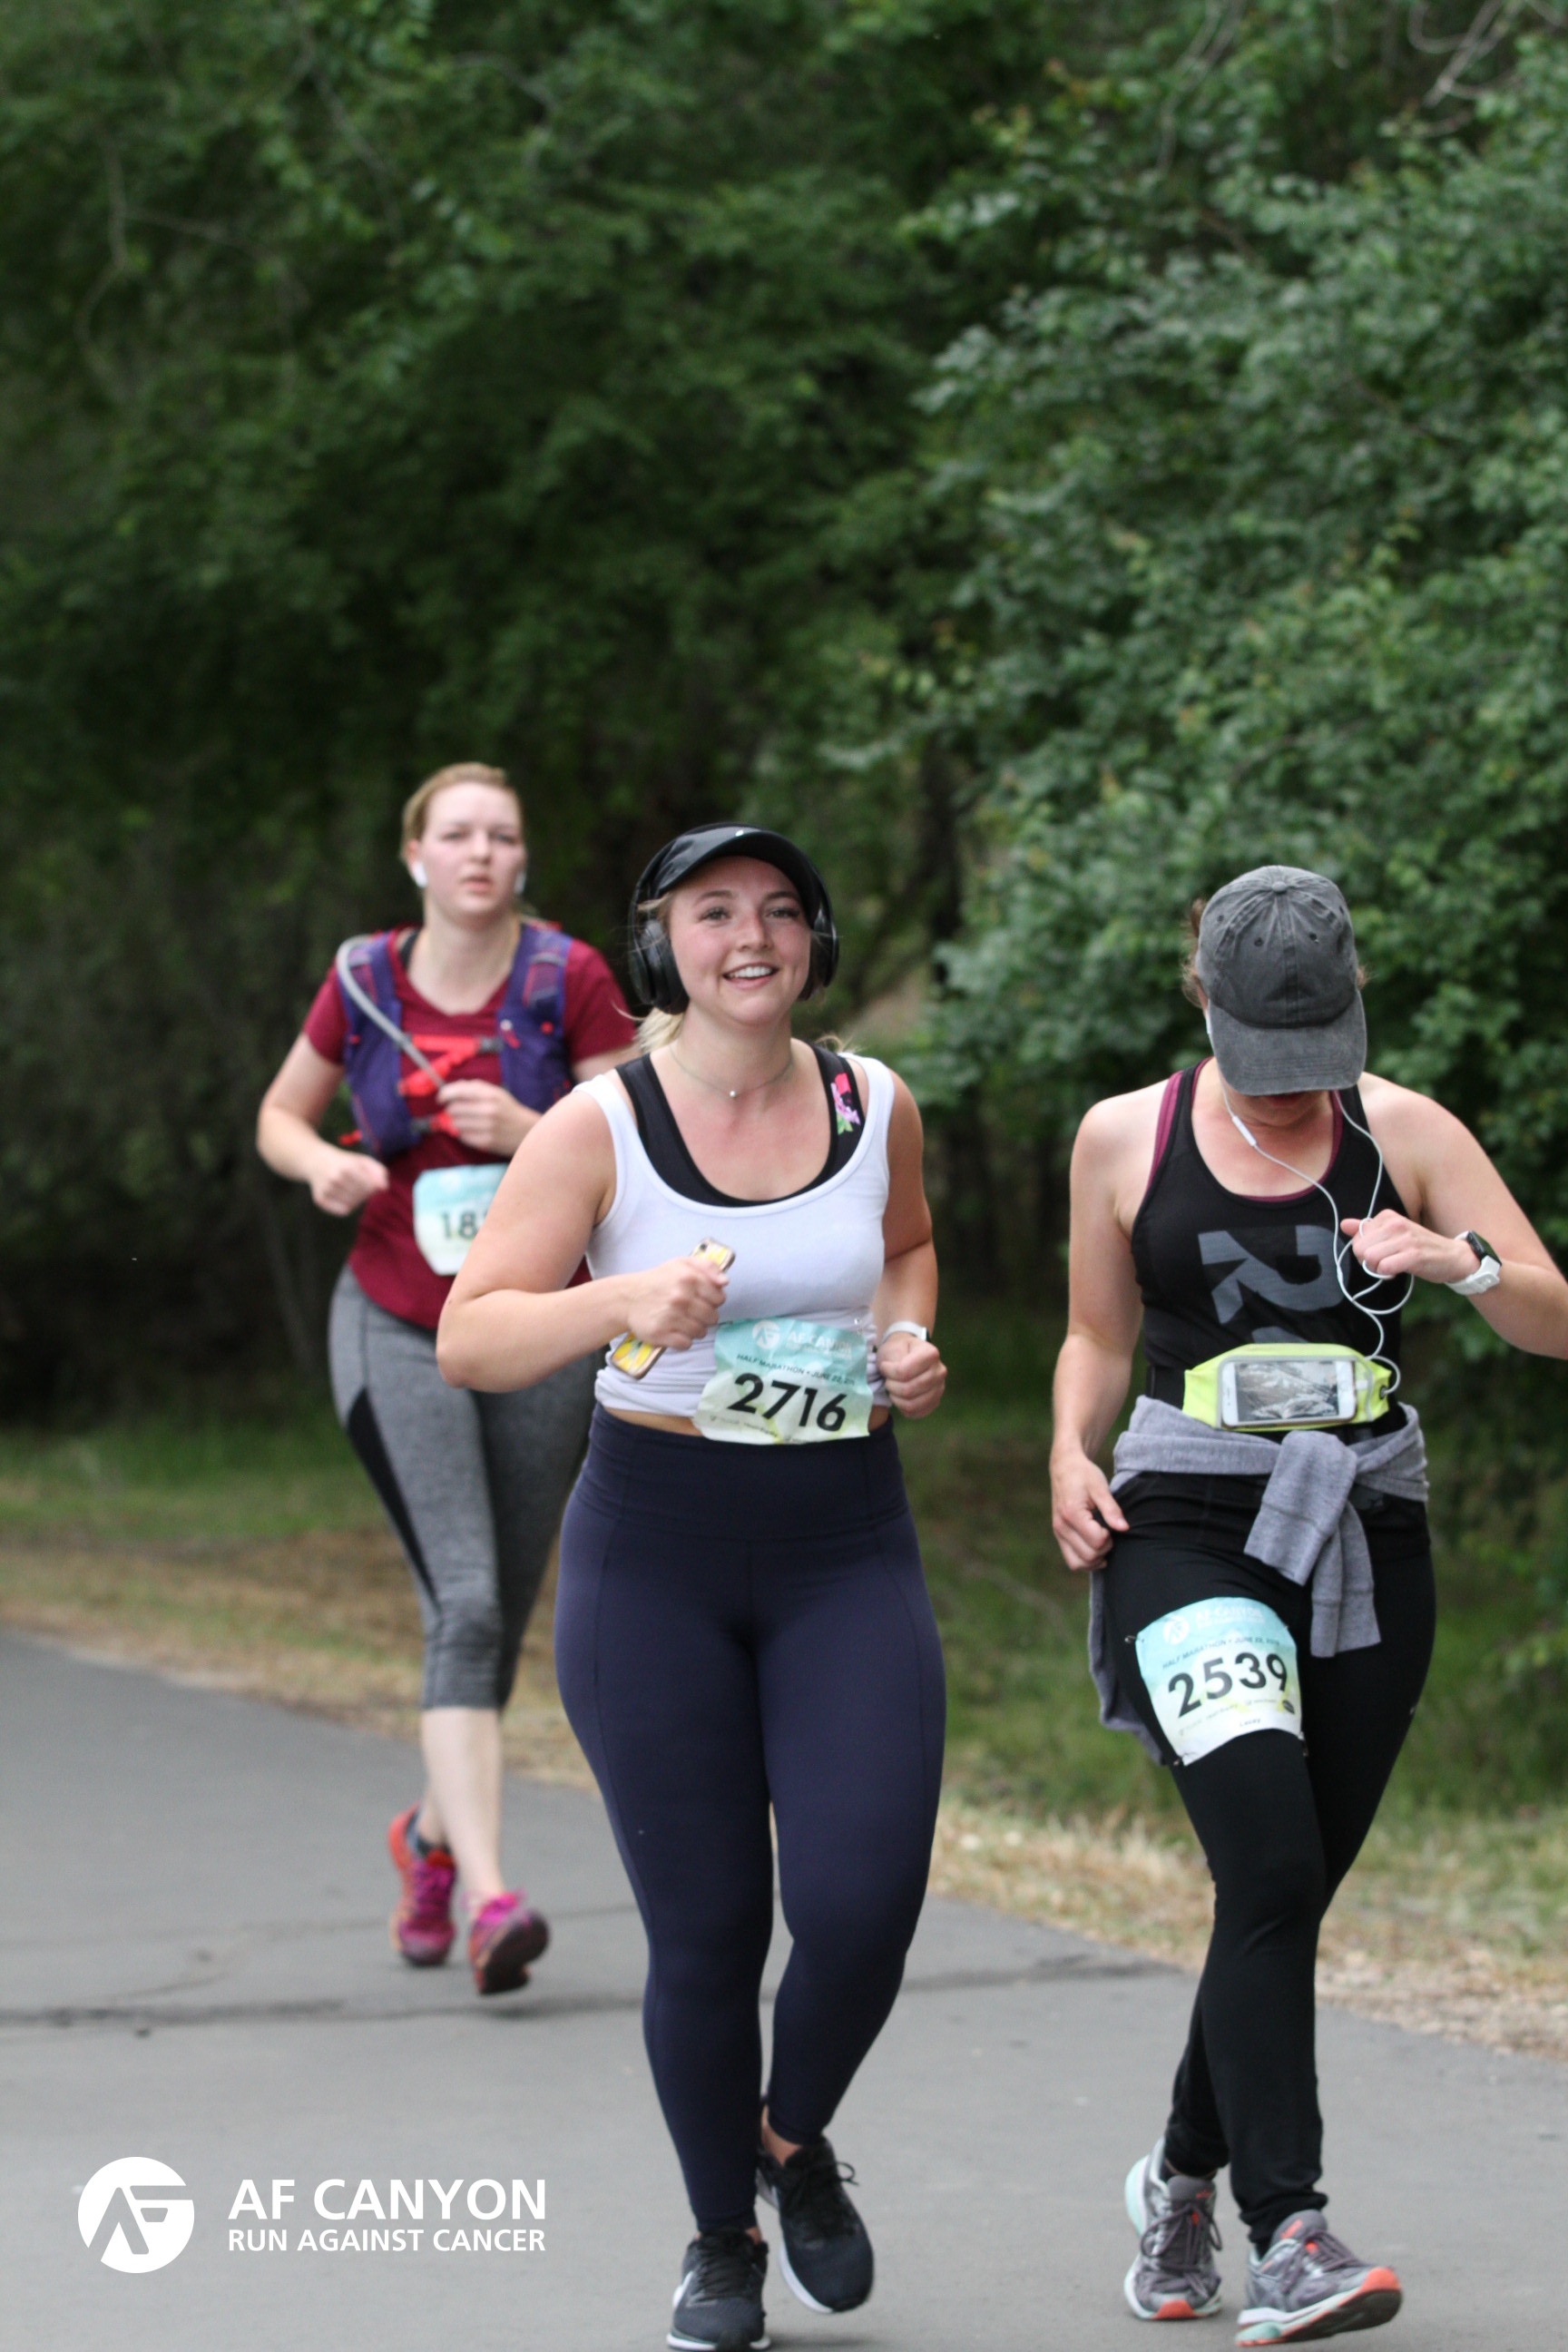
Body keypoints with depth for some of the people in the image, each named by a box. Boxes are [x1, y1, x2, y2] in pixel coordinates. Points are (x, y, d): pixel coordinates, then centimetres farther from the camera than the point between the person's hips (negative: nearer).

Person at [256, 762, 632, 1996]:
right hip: (399, 1331, -1)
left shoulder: (570, 980, -5)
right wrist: (323, 1164, -9)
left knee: (502, 1615, 10)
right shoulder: (364, 982, -1)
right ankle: (489, 1896, -25)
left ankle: (433, 1830, 38)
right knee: (463, 1602, -18)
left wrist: (530, 1134, -23)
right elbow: (280, 1117, 13)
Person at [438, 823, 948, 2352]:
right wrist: (620, 1303, -26)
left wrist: (907, 1342, 4)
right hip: (655, 1550, -2)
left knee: (862, 1904, -11)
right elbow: (468, 1341, -10)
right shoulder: (599, 1128, -7)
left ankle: (797, 2141, 22)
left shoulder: (874, 1105, 3)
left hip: (846, 1550, 2)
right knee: (706, 1929, 0)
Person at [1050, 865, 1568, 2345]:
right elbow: (1098, 1335, 17)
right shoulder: (1126, 1141, 4)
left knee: (1288, 1894, 7)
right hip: (1190, 1535, -2)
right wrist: (1071, 1453, -2)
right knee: (1273, 1869, -20)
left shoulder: (1403, 1133, 4)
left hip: (1366, 1546, 2)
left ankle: (1183, 2180, 31)